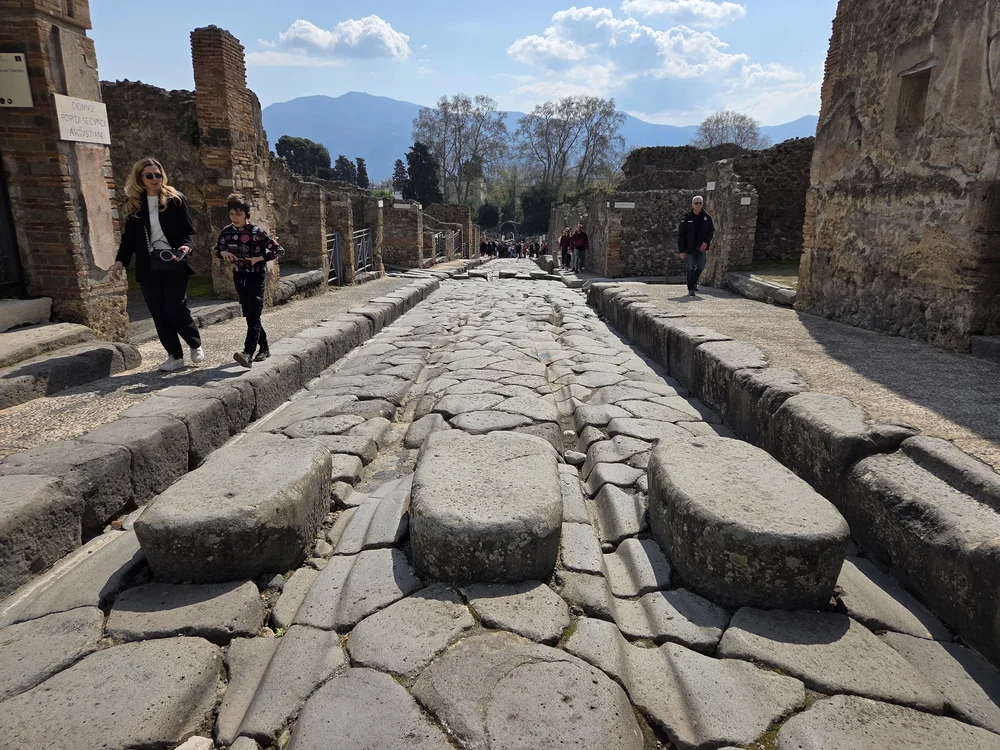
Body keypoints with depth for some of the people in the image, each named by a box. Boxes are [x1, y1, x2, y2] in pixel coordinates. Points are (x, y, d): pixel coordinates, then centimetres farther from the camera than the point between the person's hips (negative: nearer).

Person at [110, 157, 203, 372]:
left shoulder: (175, 199, 1)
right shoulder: (133, 204, 9)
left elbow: (189, 231, -1)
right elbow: (129, 236, 10)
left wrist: (186, 246, -21)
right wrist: (121, 260, -2)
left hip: (174, 263, -3)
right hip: (148, 266, 4)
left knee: (175, 308, -10)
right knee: (159, 312, 3)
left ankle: (196, 344, 16)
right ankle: (175, 356, 11)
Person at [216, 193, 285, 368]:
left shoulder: (256, 232, -14)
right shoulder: (226, 232, 1)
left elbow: (279, 250, -12)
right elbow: (217, 250, 16)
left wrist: (260, 258, -20)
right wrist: (223, 253, -7)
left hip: (256, 276, -6)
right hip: (239, 276, 6)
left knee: (253, 314, -14)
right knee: (249, 314, 11)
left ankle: (248, 353, -25)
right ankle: (264, 348, 24)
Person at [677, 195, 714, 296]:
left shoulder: (707, 217, 1)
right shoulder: (687, 218, -7)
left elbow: (711, 231, 10)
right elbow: (680, 235, -6)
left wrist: (706, 242, -7)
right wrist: (681, 250, -10)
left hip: (701, 247, 3)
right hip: (689, 247, -3)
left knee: (701, 266, 5)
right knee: (690, 269, 0)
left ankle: (694, 282, 32)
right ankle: (691, 289, 9)